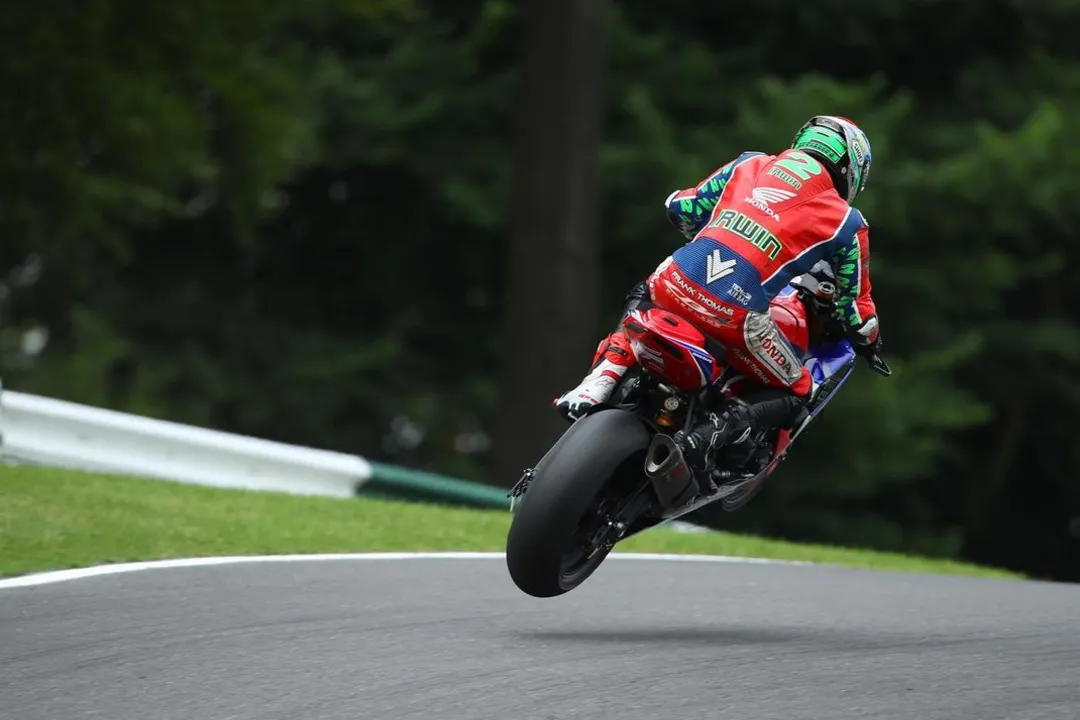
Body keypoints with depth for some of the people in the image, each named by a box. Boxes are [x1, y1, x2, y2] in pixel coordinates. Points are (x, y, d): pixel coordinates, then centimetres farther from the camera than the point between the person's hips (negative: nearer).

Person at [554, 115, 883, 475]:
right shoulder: (846, 222, 13)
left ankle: (602, 380, 14)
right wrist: (868, 340, 43)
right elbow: (855, 305, 20)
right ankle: (715, 429, -8)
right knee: (795, 392, 21)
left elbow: (681, 208, 30)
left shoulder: (749, 165, 22)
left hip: (676, 284, 4)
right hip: (736, 316, -4)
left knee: (642, 295, 40)